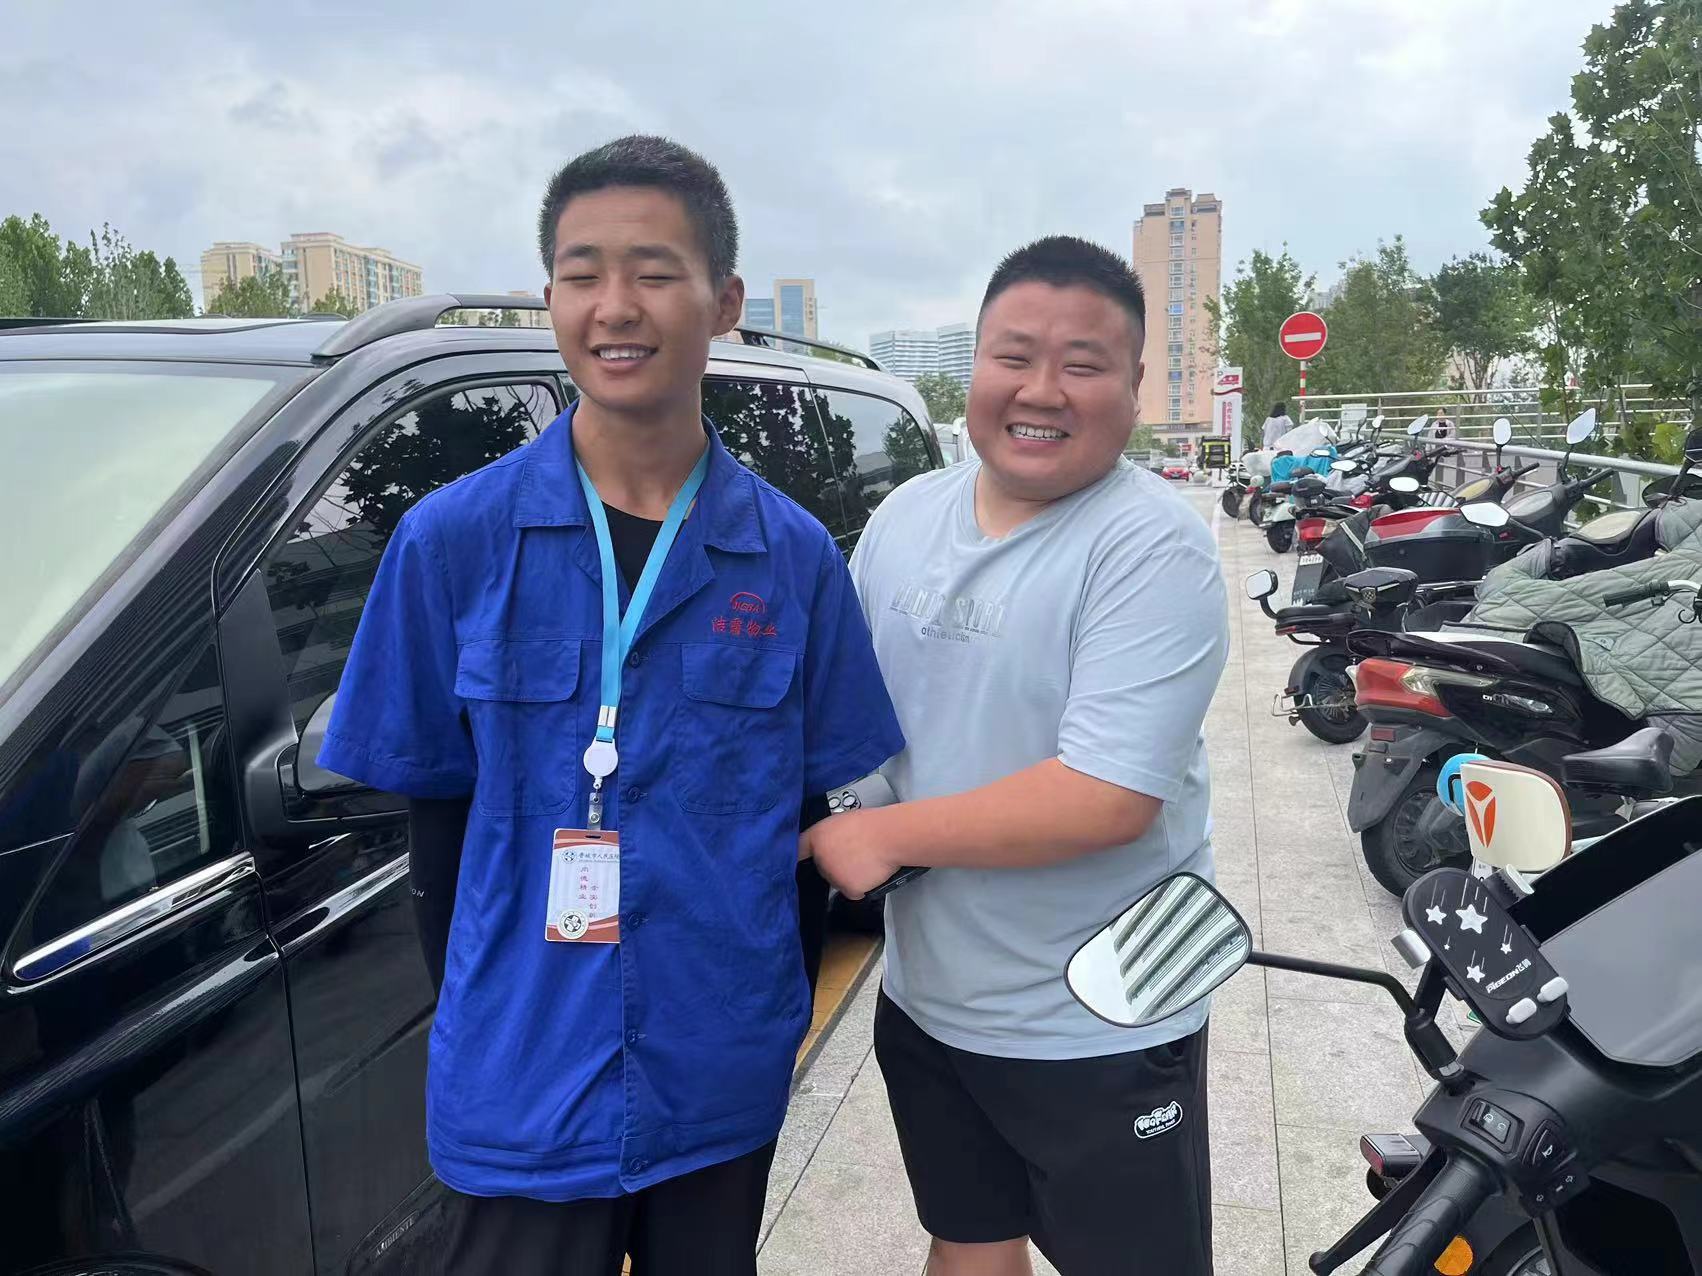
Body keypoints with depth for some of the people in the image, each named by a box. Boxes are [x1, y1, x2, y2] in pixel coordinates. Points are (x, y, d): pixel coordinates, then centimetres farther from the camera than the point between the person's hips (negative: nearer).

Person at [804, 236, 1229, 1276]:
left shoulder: (1153, 547, -20)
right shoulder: (904, 516, 1)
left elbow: (1107, 799, -28)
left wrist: (883, 835, -21)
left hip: (1098, 1029, -5)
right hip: (925, 997, 6)